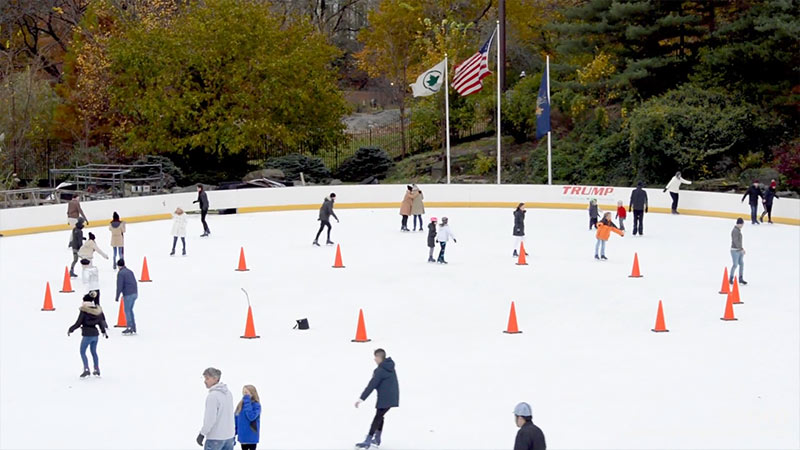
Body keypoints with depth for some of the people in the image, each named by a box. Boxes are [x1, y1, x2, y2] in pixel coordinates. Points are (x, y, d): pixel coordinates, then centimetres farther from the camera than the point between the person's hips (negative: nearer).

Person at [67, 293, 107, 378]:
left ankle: (86, 369, -10)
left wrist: (70, 330, 4)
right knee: (94, 351, 21)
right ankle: (97, 369, 25)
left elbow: (78, 323, -11)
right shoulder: (97, 310, 4)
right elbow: (101, 322, 14)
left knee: (82, 352, 4)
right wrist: (104, 331, 29)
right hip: (95, 333, 6)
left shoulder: (84, 310, -13)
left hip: (87, 335, -6)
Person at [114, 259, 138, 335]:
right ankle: (133, 328, 15)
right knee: (130, 310, 15)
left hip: (128, 295, -7)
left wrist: (117, 297, -5)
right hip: (134, 293, 7)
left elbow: (119, 286, -11)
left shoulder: (120, 273, -8)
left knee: (127, 311, 0)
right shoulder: (130, 271, 15)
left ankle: (130, 328, -3)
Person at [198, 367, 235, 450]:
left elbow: (210, 418, -19)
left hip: (215, 438, -8)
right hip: (229, 436, 8)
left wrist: (202, 434, -12)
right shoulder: (228, 393, 10)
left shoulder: (213, 395, -16)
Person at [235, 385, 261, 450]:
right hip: (242, 436, 6)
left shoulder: (256, 405, -14)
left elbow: (251, 416, -30)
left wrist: (247, 403, -25)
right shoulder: (240, 404, 4)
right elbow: (236, 419, 8)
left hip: (251, 437, -6)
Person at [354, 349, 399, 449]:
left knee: (377, 418, -7)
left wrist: (362, 398, -22)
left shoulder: (380, 371, -17)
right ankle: (377, 439, 25)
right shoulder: (390, 367, 9)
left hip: (385, 398, -8)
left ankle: (368, 441, -8)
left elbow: (372, 385, -21)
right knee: (380, 416, 19)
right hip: (392, 397, 8)